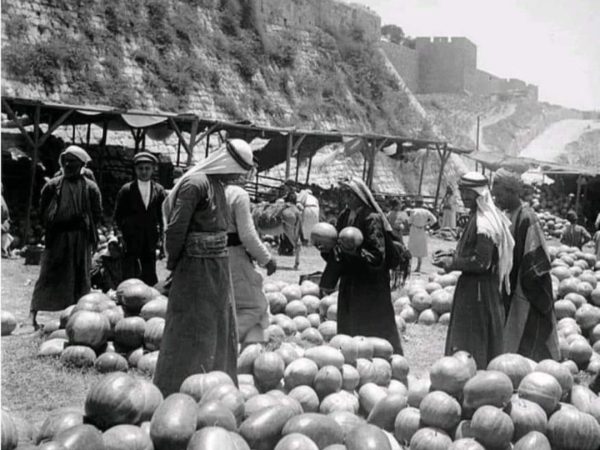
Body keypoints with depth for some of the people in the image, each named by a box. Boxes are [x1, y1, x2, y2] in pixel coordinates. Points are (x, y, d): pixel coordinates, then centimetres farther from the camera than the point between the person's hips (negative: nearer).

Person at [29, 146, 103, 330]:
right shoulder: (52, 185, 4)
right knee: (49, 276, -1)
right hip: (56, 237, 0)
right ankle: (34, 314, 4)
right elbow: (43, 211, 9)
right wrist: (51, 227, 2)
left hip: (81, 239, 1)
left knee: (79, 278, 5)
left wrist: (85, 225, -4)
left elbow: (97, 215, 6)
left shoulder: (90, 188, 3)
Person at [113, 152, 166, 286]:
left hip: (150, 241, 2)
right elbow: (118, 215, 5)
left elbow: (162, 215, 10)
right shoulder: (126, 190, 1)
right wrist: (124, 233, 1)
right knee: (130, 274, -4)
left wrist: (159, 235, 2)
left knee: (150, 277, 4)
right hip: (131, 240, -2)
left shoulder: (159, 190, 7)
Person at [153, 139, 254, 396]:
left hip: (217, 268, 9)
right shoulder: (196, 184, -18)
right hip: (197, 268, -9)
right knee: (190, 331, 0)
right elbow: (175, 229, -18)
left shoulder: (218, 184, 10)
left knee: (219, 330, 15)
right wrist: (173, 265, -8)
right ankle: (174, 391, 13)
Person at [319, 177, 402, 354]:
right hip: (349, 281, 7)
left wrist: (353, 251, -27)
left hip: (370, 284, -7)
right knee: (347, 324, 11)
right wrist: (328, 249, -7)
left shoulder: (371, 219, -15)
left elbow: (377, 255, -19)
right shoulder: (345, 216, 6)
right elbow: (338, 248, 14)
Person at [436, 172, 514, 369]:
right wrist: (452, 259, 8)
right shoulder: (477, 217, 9)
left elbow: (481, 263, -23)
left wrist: (452, 263, -13)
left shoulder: (482, 223, -21)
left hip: (477, 289, -9)